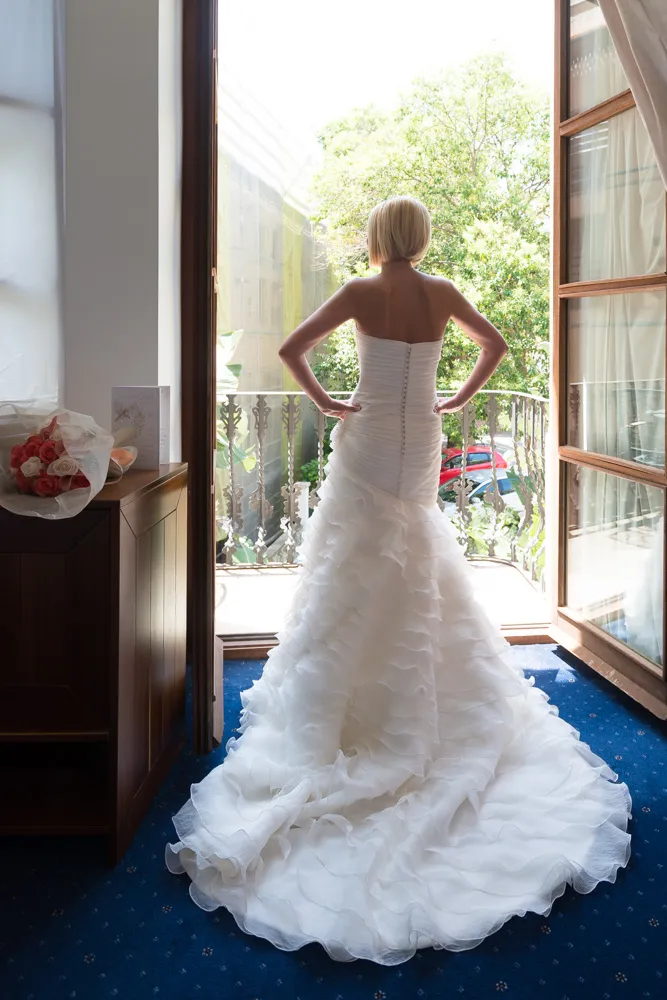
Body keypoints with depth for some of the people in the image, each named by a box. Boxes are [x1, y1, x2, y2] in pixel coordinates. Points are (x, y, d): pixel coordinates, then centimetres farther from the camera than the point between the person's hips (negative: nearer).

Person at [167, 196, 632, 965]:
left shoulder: (361, 292, -10)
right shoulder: (443, 295, 0)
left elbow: (291, 348, -15)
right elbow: (495, 344, 12)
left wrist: (324, 401, -5)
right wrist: (459, 398, 15)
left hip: (367, 442, -3)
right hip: (421, 447, 4)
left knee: (356, 576, 4)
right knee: (421, 578, 18)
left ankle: (334, 711, 7)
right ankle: (419, 702, 29)